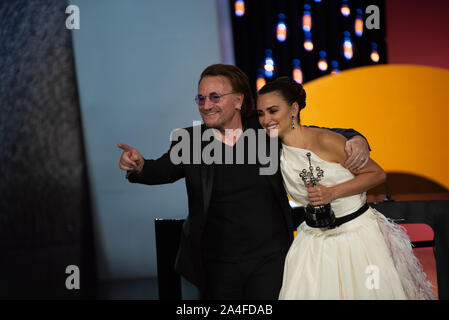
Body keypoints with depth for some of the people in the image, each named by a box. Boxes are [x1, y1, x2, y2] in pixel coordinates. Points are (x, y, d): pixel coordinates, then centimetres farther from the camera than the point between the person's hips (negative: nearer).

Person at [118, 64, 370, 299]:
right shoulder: (191, 141, 2)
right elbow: (161, 170, -5)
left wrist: (355, 139, -11)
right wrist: (138, 166, -27)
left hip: (270, 259, -1)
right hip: (217, 266, 1)